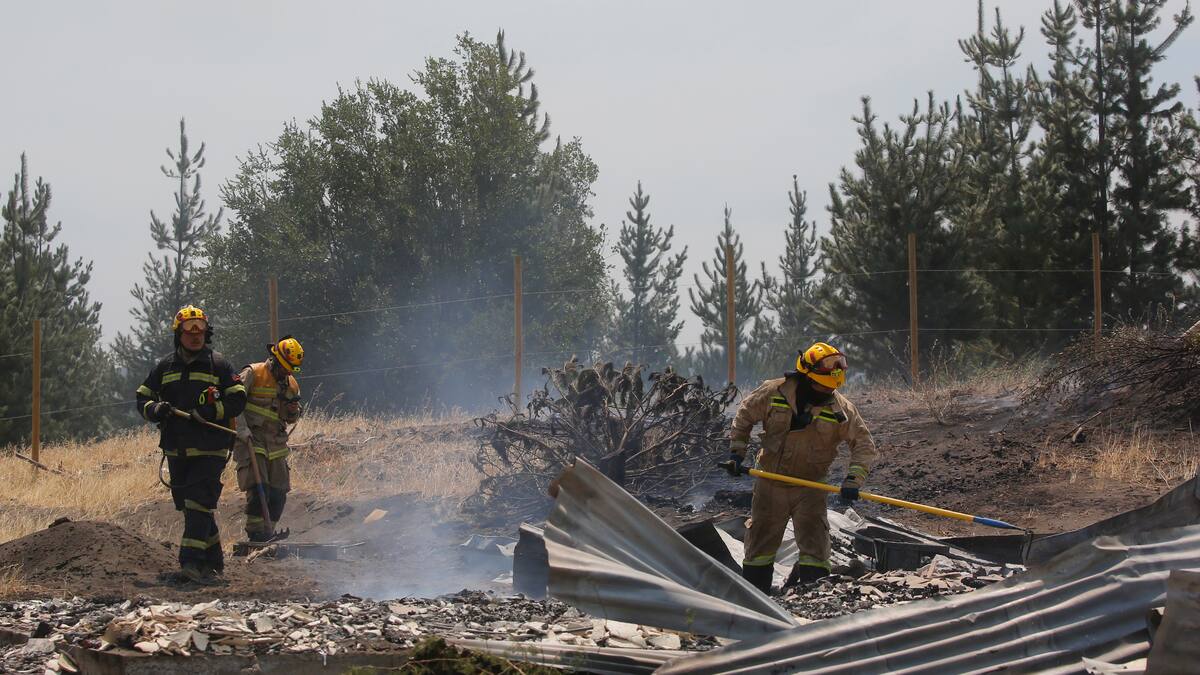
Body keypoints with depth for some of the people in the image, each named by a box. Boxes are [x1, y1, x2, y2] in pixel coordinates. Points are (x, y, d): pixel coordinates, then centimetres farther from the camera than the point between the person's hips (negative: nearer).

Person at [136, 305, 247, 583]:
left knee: (199, 503, -17)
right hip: (177, 450, 5)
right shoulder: (165, 367, 13)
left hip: (209, 448, -5)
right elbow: (142, 399, 14)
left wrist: (210, 411, -17)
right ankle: (213, 561, 21)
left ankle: (192, 561, -23)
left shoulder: (218, 365, 2)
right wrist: (155, 409, -8)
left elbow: (237, 401, -2)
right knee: (188, 506, 9)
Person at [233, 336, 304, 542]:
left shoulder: (292, 384, 14)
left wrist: (294, 411, -2)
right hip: (251, 440, -6)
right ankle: (255, 531, -9)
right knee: (258, 487, -16)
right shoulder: (252, 374, -5)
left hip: (277, 445, 6)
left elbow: (292, 419, 22)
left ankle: (268, 531, 14)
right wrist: (242, 430, -18)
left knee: (278, 492, 3)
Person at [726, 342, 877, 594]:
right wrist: (737, 452, 3)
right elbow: (745, 415, 7)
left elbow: (864, 445, -7)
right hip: (769, 483, 1)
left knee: (815, 545, -8)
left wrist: (853, 479, -21)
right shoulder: (774, 392, -10)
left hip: (810, 486, -1)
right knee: (761, 542, 11)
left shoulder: (841, 409, -10)